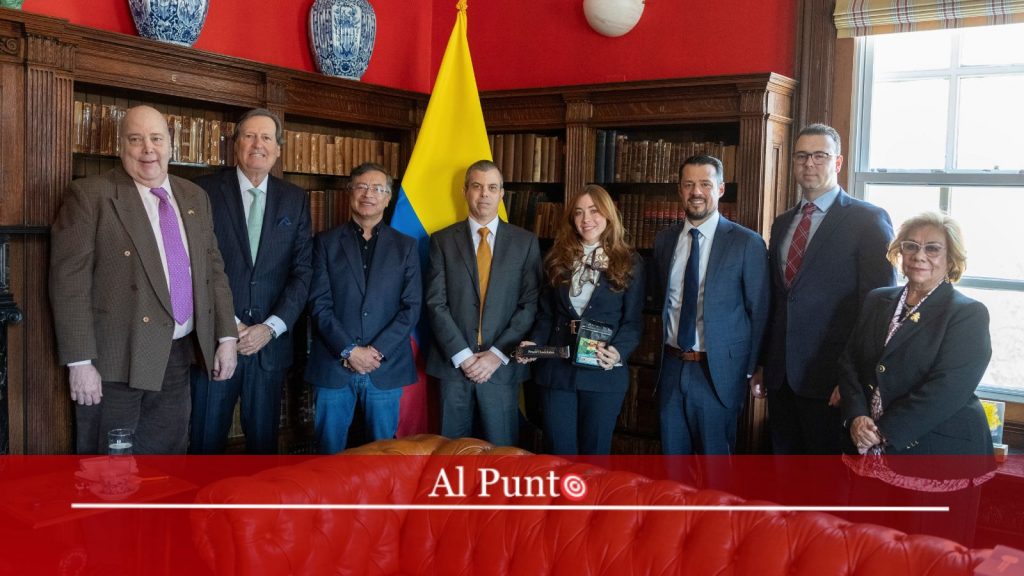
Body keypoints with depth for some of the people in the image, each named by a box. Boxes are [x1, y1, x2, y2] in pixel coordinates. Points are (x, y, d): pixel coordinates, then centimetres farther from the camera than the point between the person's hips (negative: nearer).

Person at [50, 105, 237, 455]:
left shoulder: (194, 198, 11)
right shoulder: (90, 196, -6)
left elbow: (213, 268, 13)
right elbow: (69, 279, -10)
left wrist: (226, 336, 6)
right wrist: (80, 361, -15)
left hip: (178, 358, 5)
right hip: (116, 361, -5)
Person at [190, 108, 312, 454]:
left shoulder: (295, 200, 7)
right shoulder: (206, 190, 0)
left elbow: (302, 271, 3)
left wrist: (271, 327, -8)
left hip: (270, 342, 2)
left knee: (263, 439, 11)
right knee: (207, 439, 6)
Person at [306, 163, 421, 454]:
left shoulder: (405, 246, 7)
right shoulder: (326, 242, 5)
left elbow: (411, 307, 1)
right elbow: (319, 304, -2)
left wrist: (378, 351, -10)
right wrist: (349, 351, -12)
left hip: (386, 366, 1)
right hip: (333, 364, 0)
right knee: (330, 449, 7)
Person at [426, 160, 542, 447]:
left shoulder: (525, 242, 4)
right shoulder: (442, 240, 4)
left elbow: (530, 304, -1)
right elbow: (436, 303, -2)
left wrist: (498, 354, -10)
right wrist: (462, 355, -10)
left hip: (502, 365, 0)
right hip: (453, 362, 0)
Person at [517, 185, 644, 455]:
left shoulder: (629, 263, 1)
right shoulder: (558, 259, 9)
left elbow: (633, 320, -1)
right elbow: (546, 314, 11)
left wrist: (618, 351, -20)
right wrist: (535, 344, -8)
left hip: (603, 372, -2)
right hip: (556, 370, 2)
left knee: (594, 451, 10)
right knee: (559, 452, 8)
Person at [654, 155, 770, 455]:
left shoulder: (747, 243, -7)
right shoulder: (664, 240, 7)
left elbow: (759, 312, -3)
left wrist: (748, 370, -2)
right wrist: (664, 350, 12)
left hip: (718, 371, -4)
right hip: (671, 366, 4)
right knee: (671, 454, 13)